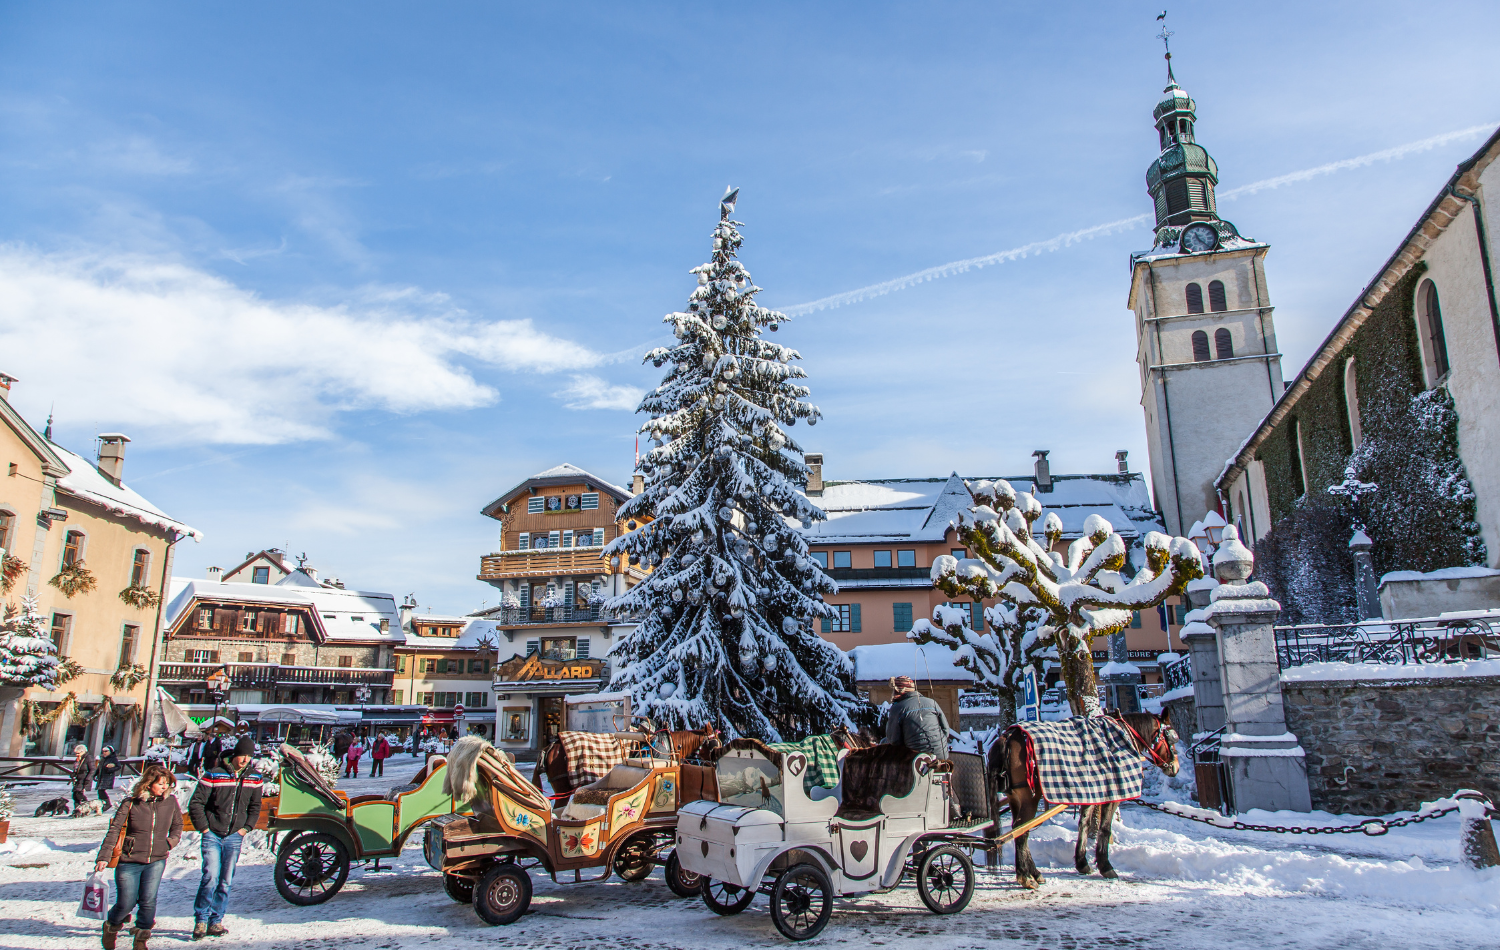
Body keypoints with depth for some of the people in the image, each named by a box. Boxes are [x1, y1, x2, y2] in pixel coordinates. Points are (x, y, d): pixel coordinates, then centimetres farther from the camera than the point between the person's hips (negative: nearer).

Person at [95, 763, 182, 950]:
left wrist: (171, 841, 2)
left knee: (148, 901, -7)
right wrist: (103, 857, -14)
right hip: (129, 861, -2)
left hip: (156, 860, 2)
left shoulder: (170, 801, 1)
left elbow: (177, 824, 17)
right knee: (126, 903, 2)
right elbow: (114, 830, -8)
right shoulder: (131, 804, -8)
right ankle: (111, 927, 36)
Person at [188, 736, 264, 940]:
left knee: (226, 881, 5)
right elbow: (196, 803, -3)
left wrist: (247, 827, 5)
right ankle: (201, 919, 3)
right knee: (211, 877, -12)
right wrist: (204, 827, -6)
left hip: (235, 836, 3)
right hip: (212, 835, -3)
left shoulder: (254, 778, 4)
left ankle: (215, 921, 16)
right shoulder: (214, 776, -8)